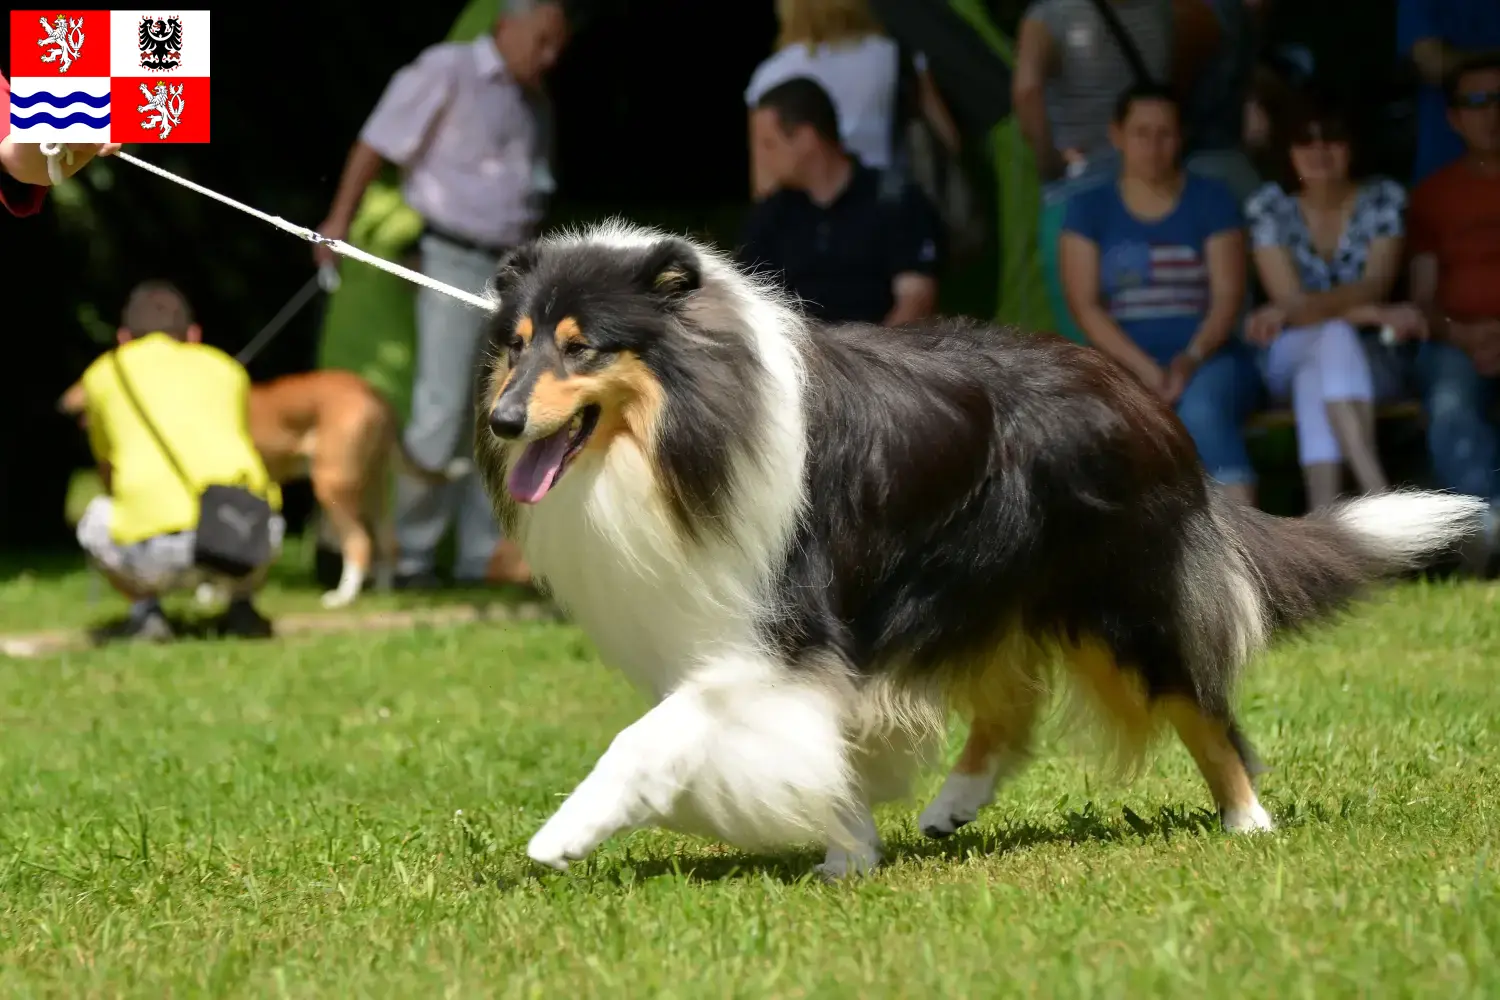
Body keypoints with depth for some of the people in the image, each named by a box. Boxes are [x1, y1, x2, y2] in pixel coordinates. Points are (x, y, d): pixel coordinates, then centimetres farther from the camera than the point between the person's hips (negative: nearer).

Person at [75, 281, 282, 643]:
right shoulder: (227, 368, 29)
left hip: (158, 548, -2)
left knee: (96, 519, 30)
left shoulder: (103, 374, 25)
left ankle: (145, 609, 10)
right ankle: (241, 605, 17)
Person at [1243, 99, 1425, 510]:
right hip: (1289, 359, 0)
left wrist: (1294, 312, -34)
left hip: (1368, 355, 0)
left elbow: (1374, 286, -17)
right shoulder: (1269, 207, -4)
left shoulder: (1385, 199, -4)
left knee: (1318, 373, -35)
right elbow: (1291, 298, -13)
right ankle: (1381, 500, -51)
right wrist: (1380, 315, -25)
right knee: (1333, 336, -35)